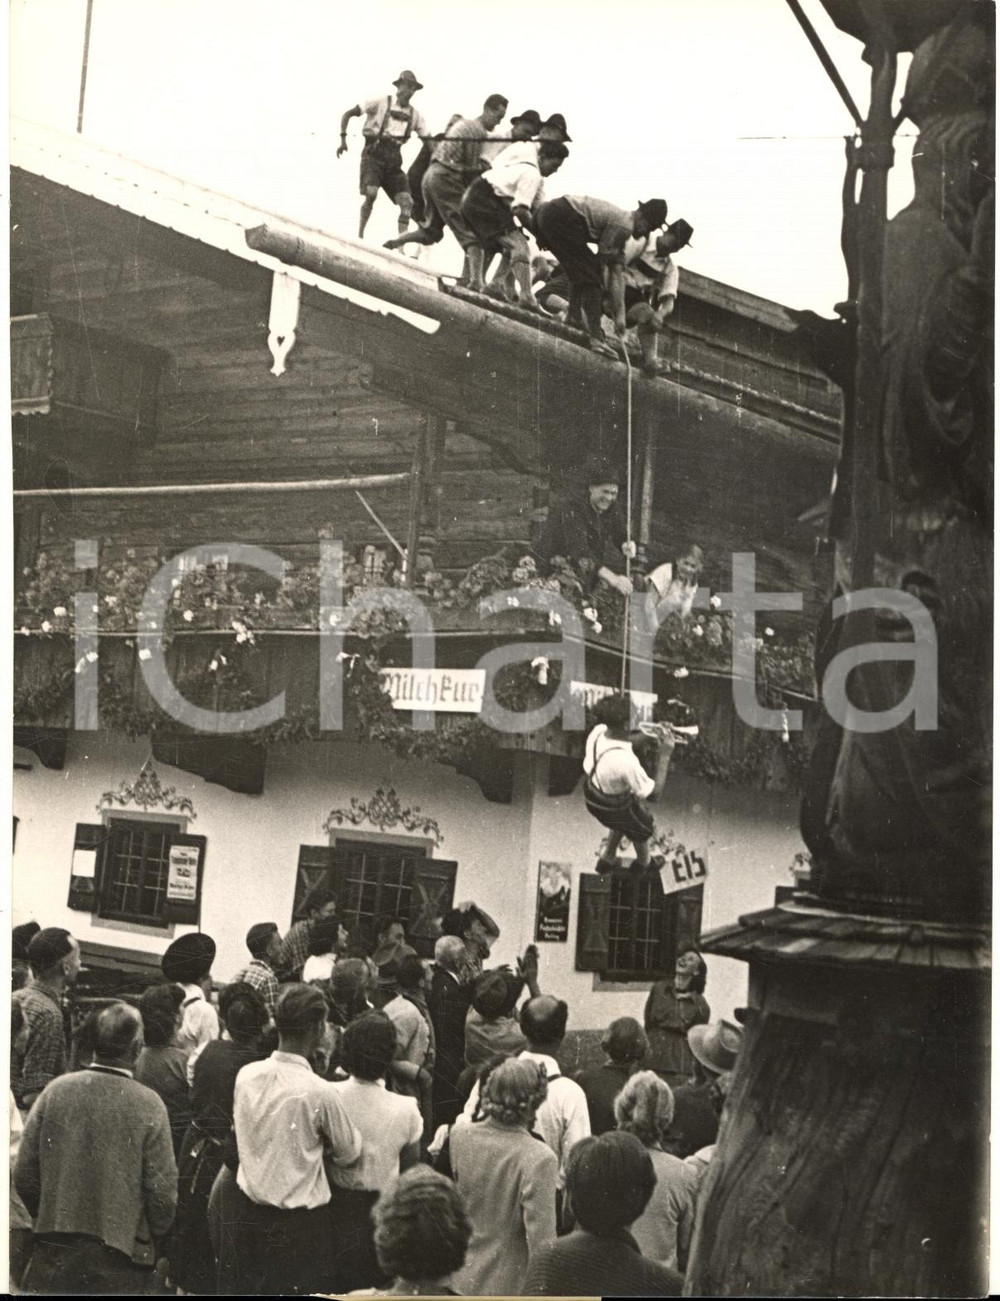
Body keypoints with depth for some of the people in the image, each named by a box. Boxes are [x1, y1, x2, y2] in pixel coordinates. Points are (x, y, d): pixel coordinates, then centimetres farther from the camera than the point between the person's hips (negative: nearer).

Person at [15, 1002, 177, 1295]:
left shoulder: (56, 1090, -4)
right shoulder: (149, 1105, -11)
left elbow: (24, 1174, 0)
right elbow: (162, 1191, -9)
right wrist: (152, 1241, 9)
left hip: (55, 1250, 2)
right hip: (120, 1254, -2)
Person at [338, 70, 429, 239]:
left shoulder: (414, 114, 12)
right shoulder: (381, 102, -1)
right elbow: (348, 114, 1)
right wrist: (343, 139, -9)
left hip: (394, 161, 5)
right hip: (374, 155, -5)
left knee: (406, 201, -10)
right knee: (371, 193, -26)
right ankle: (359, 236, -9)